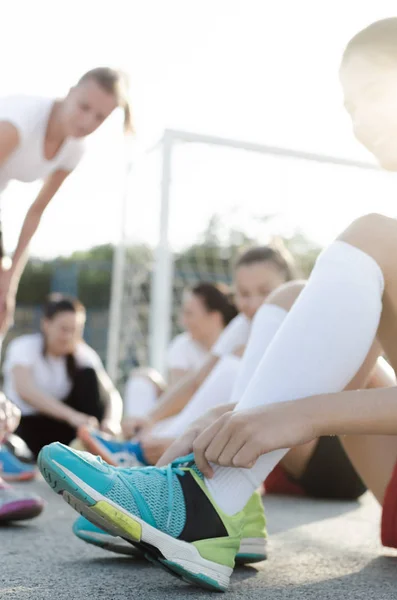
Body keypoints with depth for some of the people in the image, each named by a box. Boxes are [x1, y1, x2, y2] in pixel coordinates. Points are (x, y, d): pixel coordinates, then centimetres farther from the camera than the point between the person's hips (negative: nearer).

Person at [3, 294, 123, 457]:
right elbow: (24, 390, -37)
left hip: (62, 424, 5)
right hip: (27, 423, -5)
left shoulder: (84, 354, -7)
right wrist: (71, 415, -49)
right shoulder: (24, 347, -18)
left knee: (89, 374, -18)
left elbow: (112, 394, -17)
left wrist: (111, 421, -41)